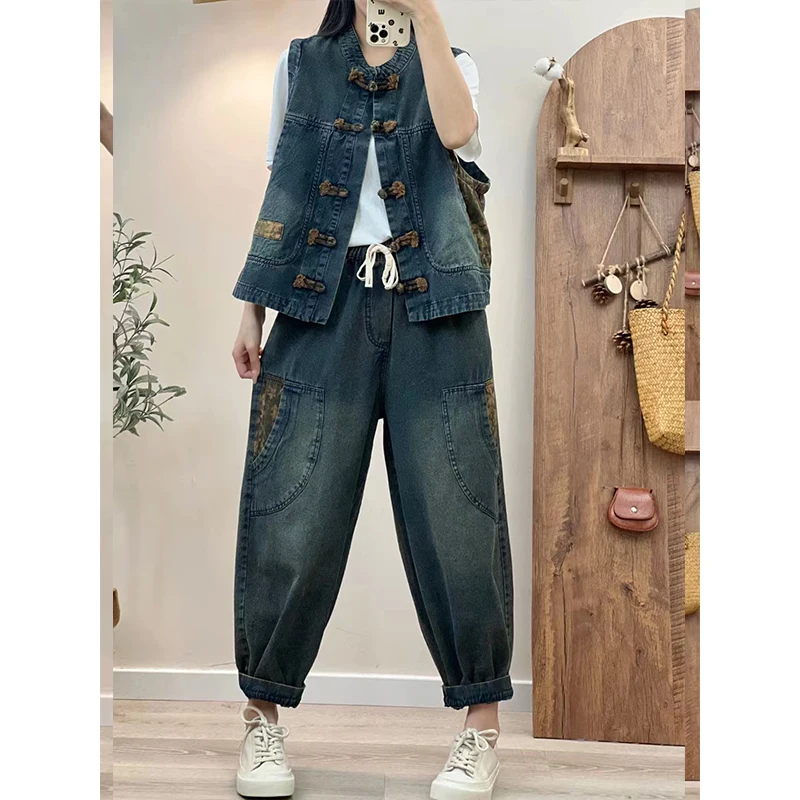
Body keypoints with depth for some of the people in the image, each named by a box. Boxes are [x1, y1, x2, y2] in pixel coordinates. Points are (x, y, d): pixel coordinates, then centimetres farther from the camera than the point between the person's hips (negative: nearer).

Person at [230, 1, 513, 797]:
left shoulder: (450, 65, 15)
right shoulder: (302, 64, 18)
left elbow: (456, 129, -9)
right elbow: (281, 188, 15)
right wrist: (251, 305, 8)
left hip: (432, 309, 0)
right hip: (324, 302, 1)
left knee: (452, 511, -3)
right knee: (292, 514, -4)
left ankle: (481, 721, 11)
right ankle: (263, 716, 13)